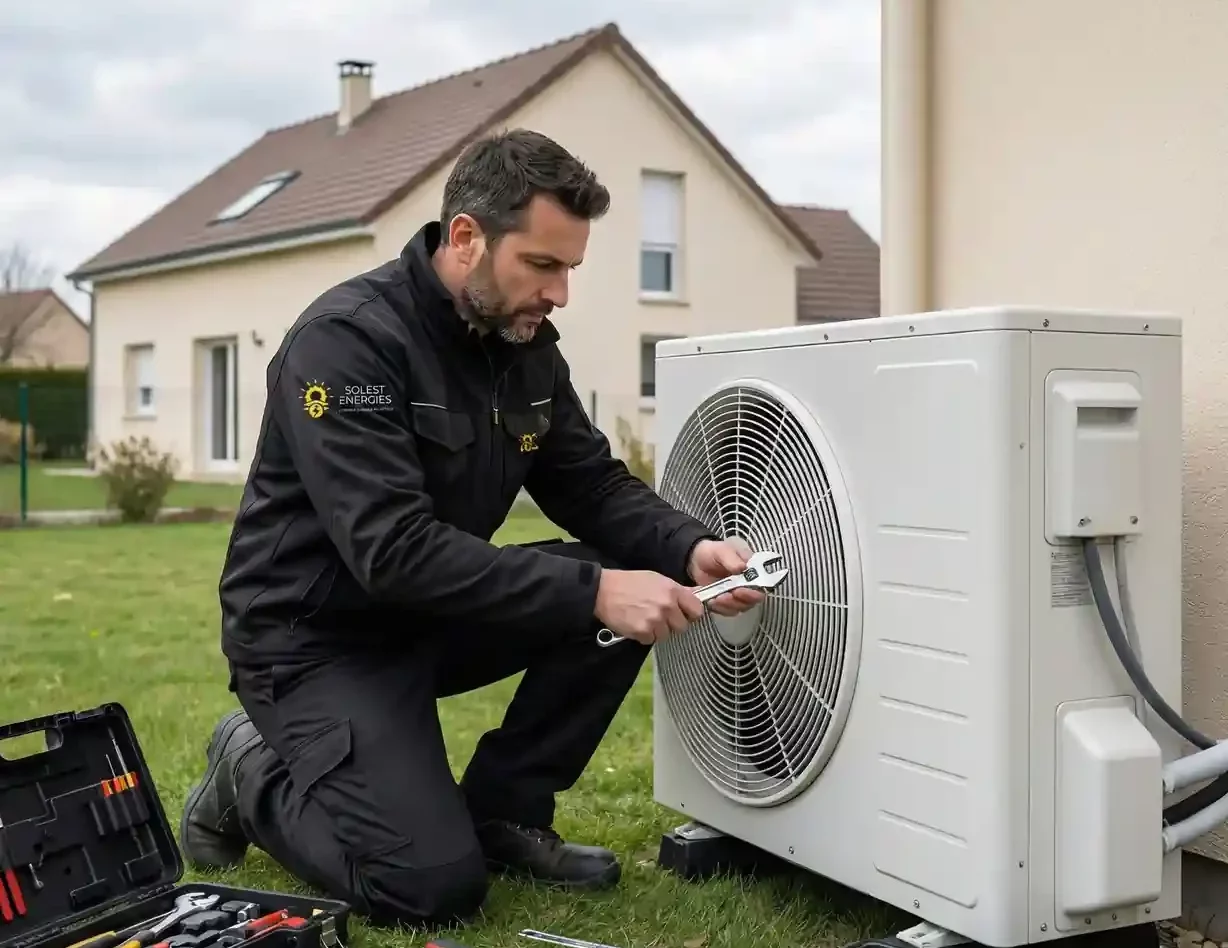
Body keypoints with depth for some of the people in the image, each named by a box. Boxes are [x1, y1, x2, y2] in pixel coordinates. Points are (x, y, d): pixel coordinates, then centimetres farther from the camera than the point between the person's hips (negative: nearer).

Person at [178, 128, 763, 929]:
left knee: (630, 590, -12)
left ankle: (501, 811, 4)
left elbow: (596, 488, 2)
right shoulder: (348, 339, -25)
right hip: (316, 634, -7)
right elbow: (395, 551, -34)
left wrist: (690, 549, -20)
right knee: (435, 887, -18)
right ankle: (256, 776, 9)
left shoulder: (526, 345, -2)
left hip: (432, 615, 7)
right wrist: (594, 591, -36)